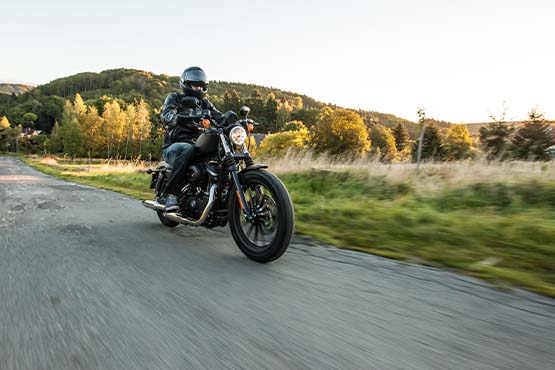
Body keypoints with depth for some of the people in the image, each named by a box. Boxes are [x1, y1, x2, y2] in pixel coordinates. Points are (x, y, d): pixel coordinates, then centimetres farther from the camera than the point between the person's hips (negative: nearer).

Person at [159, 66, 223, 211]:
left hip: (198, 146, 5)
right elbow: (166, 115, -15)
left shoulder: (204, 103, 20)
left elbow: (219, 117, 4)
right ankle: (170, 194, -35)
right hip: (173, 147, -4)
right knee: (187, 150, -39)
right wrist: (179, 118, -38)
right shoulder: (174, 98, 6)